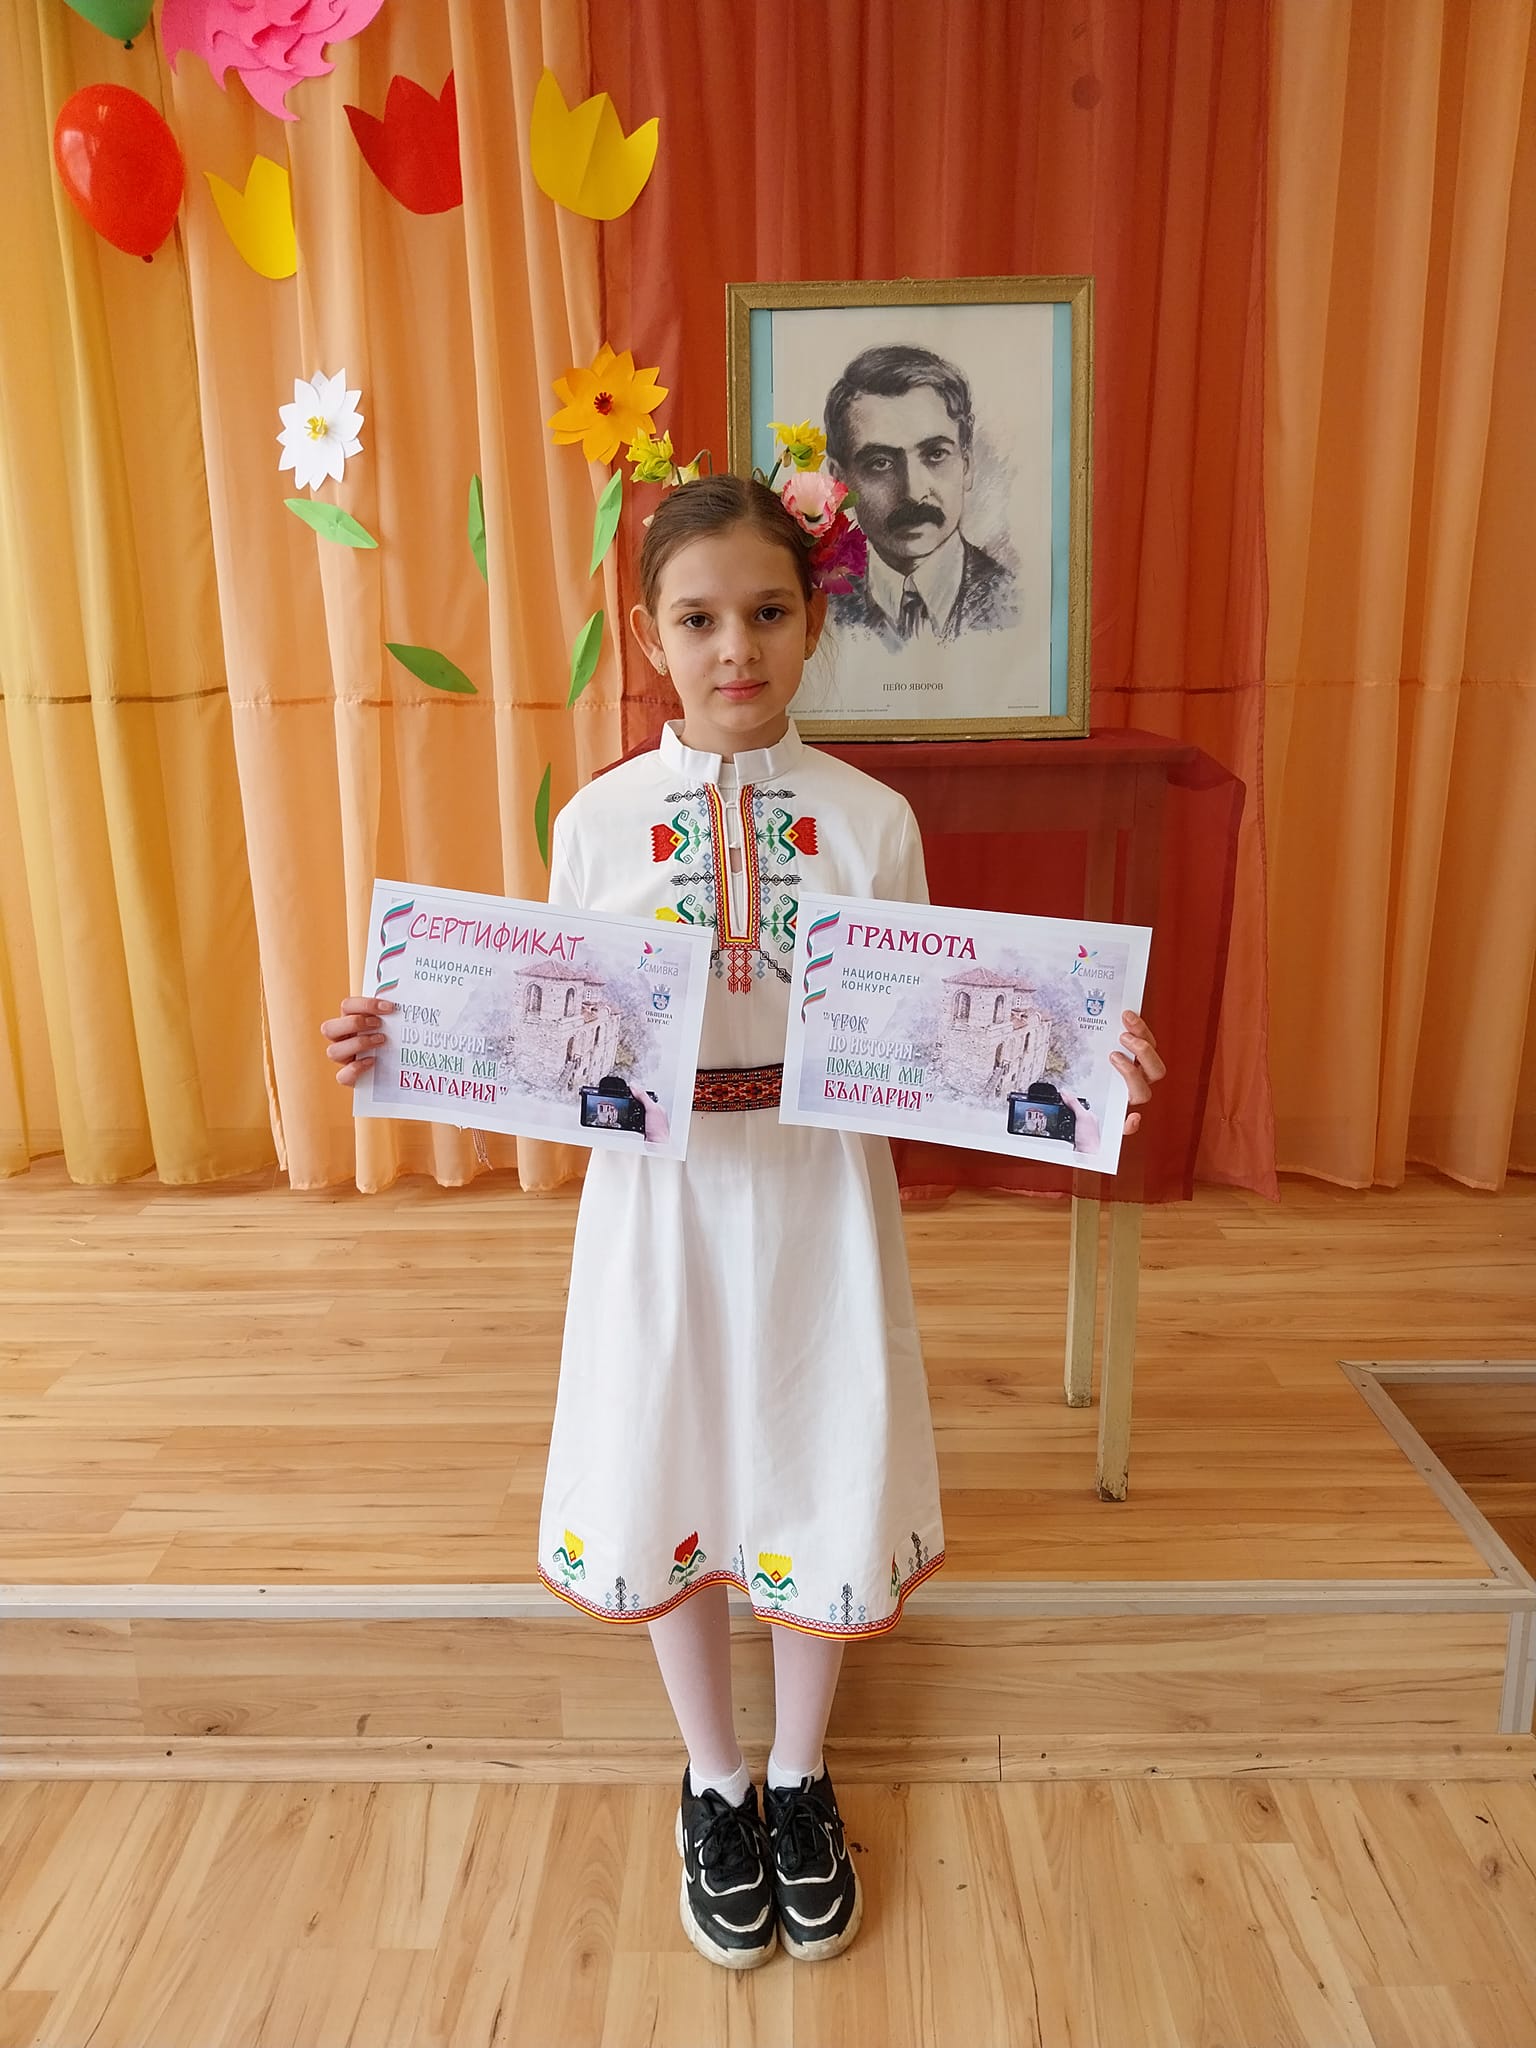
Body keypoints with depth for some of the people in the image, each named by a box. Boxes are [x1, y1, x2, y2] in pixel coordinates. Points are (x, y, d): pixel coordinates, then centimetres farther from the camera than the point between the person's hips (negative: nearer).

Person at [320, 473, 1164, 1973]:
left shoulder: (871, 820, -4)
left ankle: (800, 1785, 43)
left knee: (821, 1481, 13)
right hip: (661, 1200, 1)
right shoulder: (597, 822, -3)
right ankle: (713, 1788, 43)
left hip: (820, 1197, 0)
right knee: (670, 1489, 14)